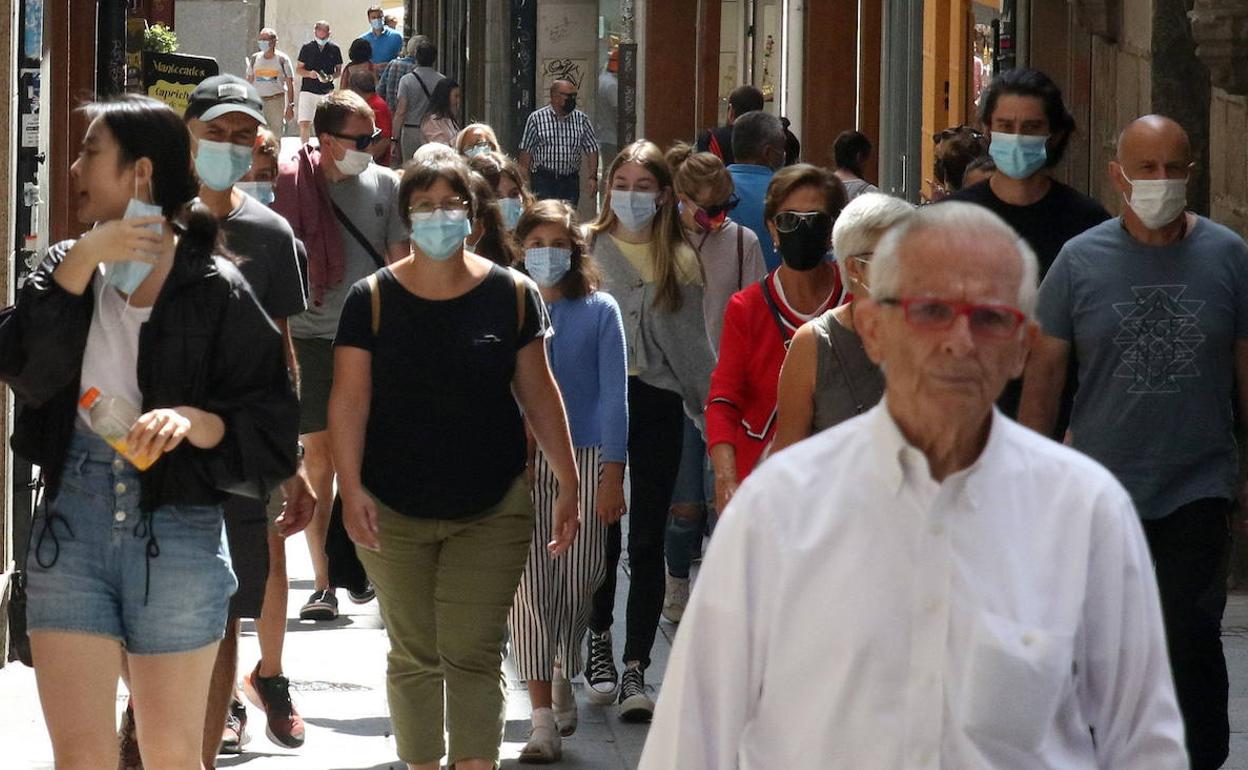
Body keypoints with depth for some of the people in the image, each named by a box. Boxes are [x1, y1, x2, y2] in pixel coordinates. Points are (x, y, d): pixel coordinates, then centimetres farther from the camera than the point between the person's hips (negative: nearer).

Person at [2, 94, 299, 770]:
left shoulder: (216, 290, -2)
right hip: (72, 520, 3)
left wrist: (194, 421, -22)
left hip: (178, 533, -3)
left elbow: (271, 427, -5)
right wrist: (84, 261, -13)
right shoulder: (65, 266, 8)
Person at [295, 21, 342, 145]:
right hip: (308, 90, -1)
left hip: (327, 92, 1)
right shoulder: (307, 48, 3)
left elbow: (339, 70, 12)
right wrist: (309, 73, -14)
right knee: (304, 124, -9)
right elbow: (298, 70, 6)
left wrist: (332, 77, -10)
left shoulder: (334, 49, 5)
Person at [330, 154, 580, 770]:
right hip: (394, 512, 1)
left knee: (474, 655, -6)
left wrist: (568, 482, 3)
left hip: (492, 511, -1)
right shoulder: (373, 298, 0)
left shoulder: (511, 294, 2)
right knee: (413, 656, 8)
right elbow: (350, 398, -4)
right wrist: (350, 487, -14)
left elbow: (538, 392, 6)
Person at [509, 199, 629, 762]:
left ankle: (562, 674, 34)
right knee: (530, 584, -7)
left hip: (585, 459, 0)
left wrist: (613, 472, -6)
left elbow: (613, 394, 0)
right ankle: (543, 716, -5)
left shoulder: (598, 311, 2)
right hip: (519, 460, 0)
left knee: (579, 580, 5)